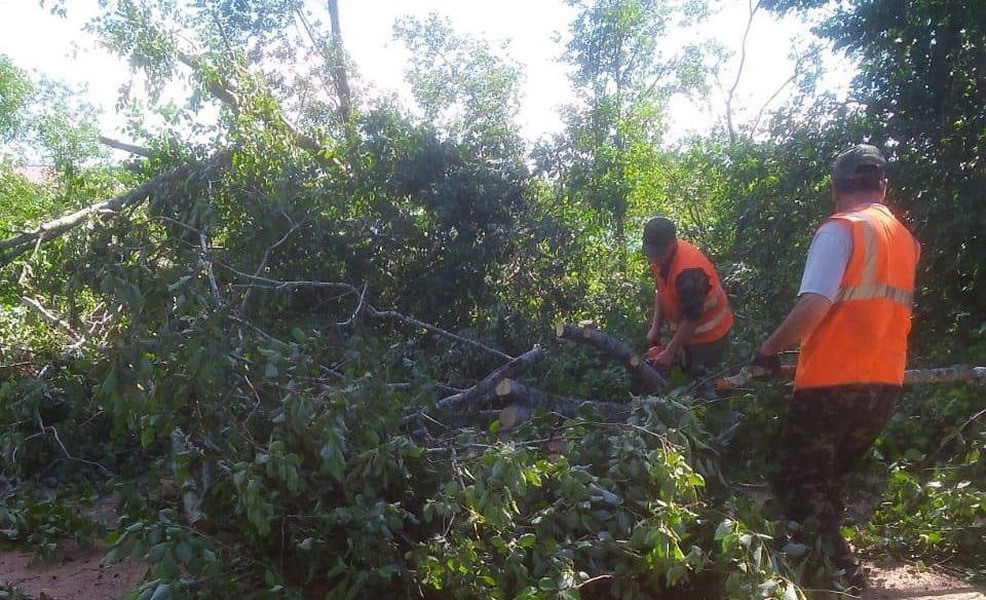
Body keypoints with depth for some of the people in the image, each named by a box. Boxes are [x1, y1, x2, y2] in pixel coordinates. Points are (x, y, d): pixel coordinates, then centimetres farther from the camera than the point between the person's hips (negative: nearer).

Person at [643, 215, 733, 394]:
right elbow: (660, 291, 6)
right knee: (687, 377, 17)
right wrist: (655, 327, -1)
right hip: (684, 329, 8)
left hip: (708, 331, -8)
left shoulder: (688, 270, -35)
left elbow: (692, 318, -29)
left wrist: (669, 352, -25)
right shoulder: (660, 255, -9)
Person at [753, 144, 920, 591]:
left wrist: (768, 350, -9)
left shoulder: (841, 229, -9)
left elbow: (813, 307, -21)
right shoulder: (905, 240, 14)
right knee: (826, 482, 20)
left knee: (798, 486, 1)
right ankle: (832, 565, 23)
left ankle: (841, 577, -9)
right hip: (884, 385, 8)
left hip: (833, 383, -7)